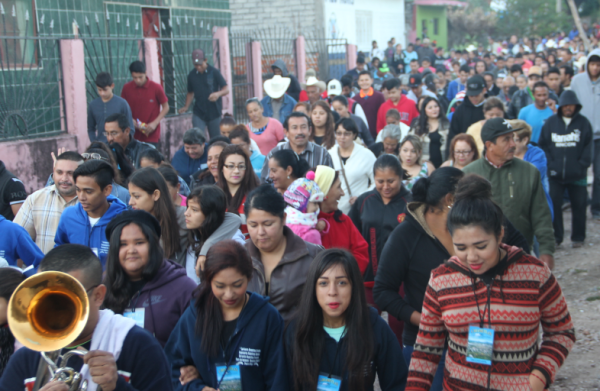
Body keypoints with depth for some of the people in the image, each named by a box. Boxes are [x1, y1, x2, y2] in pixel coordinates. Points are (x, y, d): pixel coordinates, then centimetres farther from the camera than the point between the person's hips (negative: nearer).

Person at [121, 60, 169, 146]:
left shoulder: (156, 88, -7)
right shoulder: (126, 88, 0)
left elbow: (166, 107, 2)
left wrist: (155, 123, -10)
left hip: (151, 135, -2)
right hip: (133, 136, 2)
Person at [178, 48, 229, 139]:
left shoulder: (214, 72, -4)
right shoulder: (192, 75, 5)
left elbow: (226, 89, -4)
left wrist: (218, 94, -26)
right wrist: (186, 106, 1)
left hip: (214, 112, -1)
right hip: (198, 113, 1)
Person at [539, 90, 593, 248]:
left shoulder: (583, 122, 1)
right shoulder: (551, 122, 4)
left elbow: (588, 146, 1)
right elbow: (543, 144, 5)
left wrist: (581, 165, -9)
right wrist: (550, 164, -5)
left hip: (577, 175, 0)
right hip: (555, 174, 1)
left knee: (579, 206, 6)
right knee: (554, 205, 0)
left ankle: (578, 237, 18)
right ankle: (556, 236, 12)